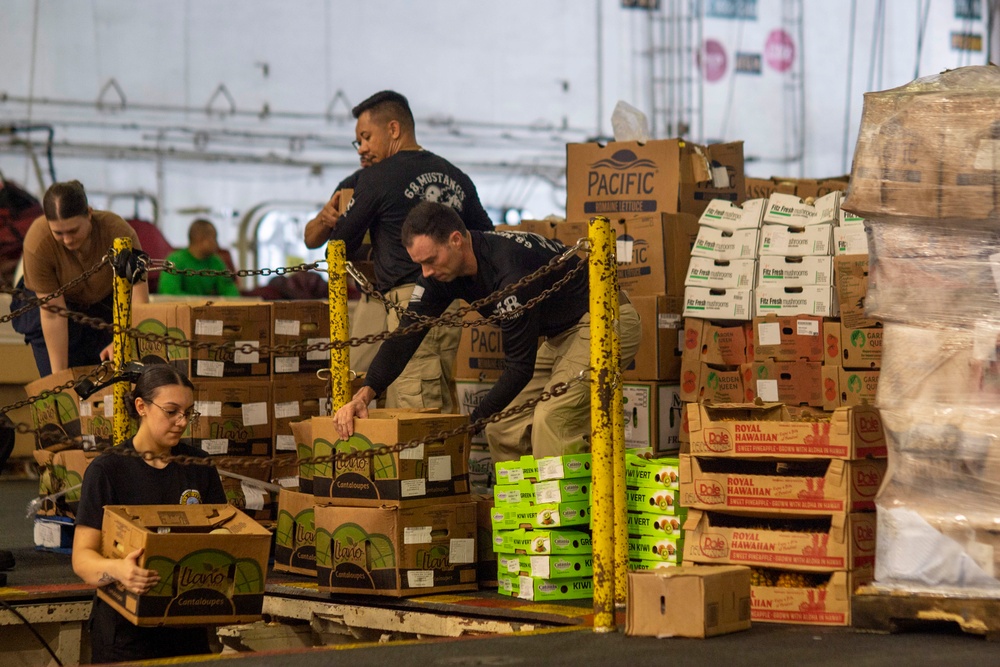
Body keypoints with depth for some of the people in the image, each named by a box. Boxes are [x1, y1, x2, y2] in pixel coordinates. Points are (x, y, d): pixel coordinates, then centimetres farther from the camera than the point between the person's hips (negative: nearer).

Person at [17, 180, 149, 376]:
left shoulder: (119, 231, -32)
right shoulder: (37, 242, -34)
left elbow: (139, 298, -32)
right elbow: (53, 314, -28)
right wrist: (59, 374, -27)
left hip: (105, 304, 1)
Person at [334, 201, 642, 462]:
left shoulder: (512, 271, -33)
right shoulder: (441, 272, -7)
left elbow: (520, 366, -29)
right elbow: (405, 336, -8)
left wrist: (470, 422, -27)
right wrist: (364, 394, -23)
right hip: (559, 334, 9)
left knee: (551, 419, -26)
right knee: (504, 428, 3)